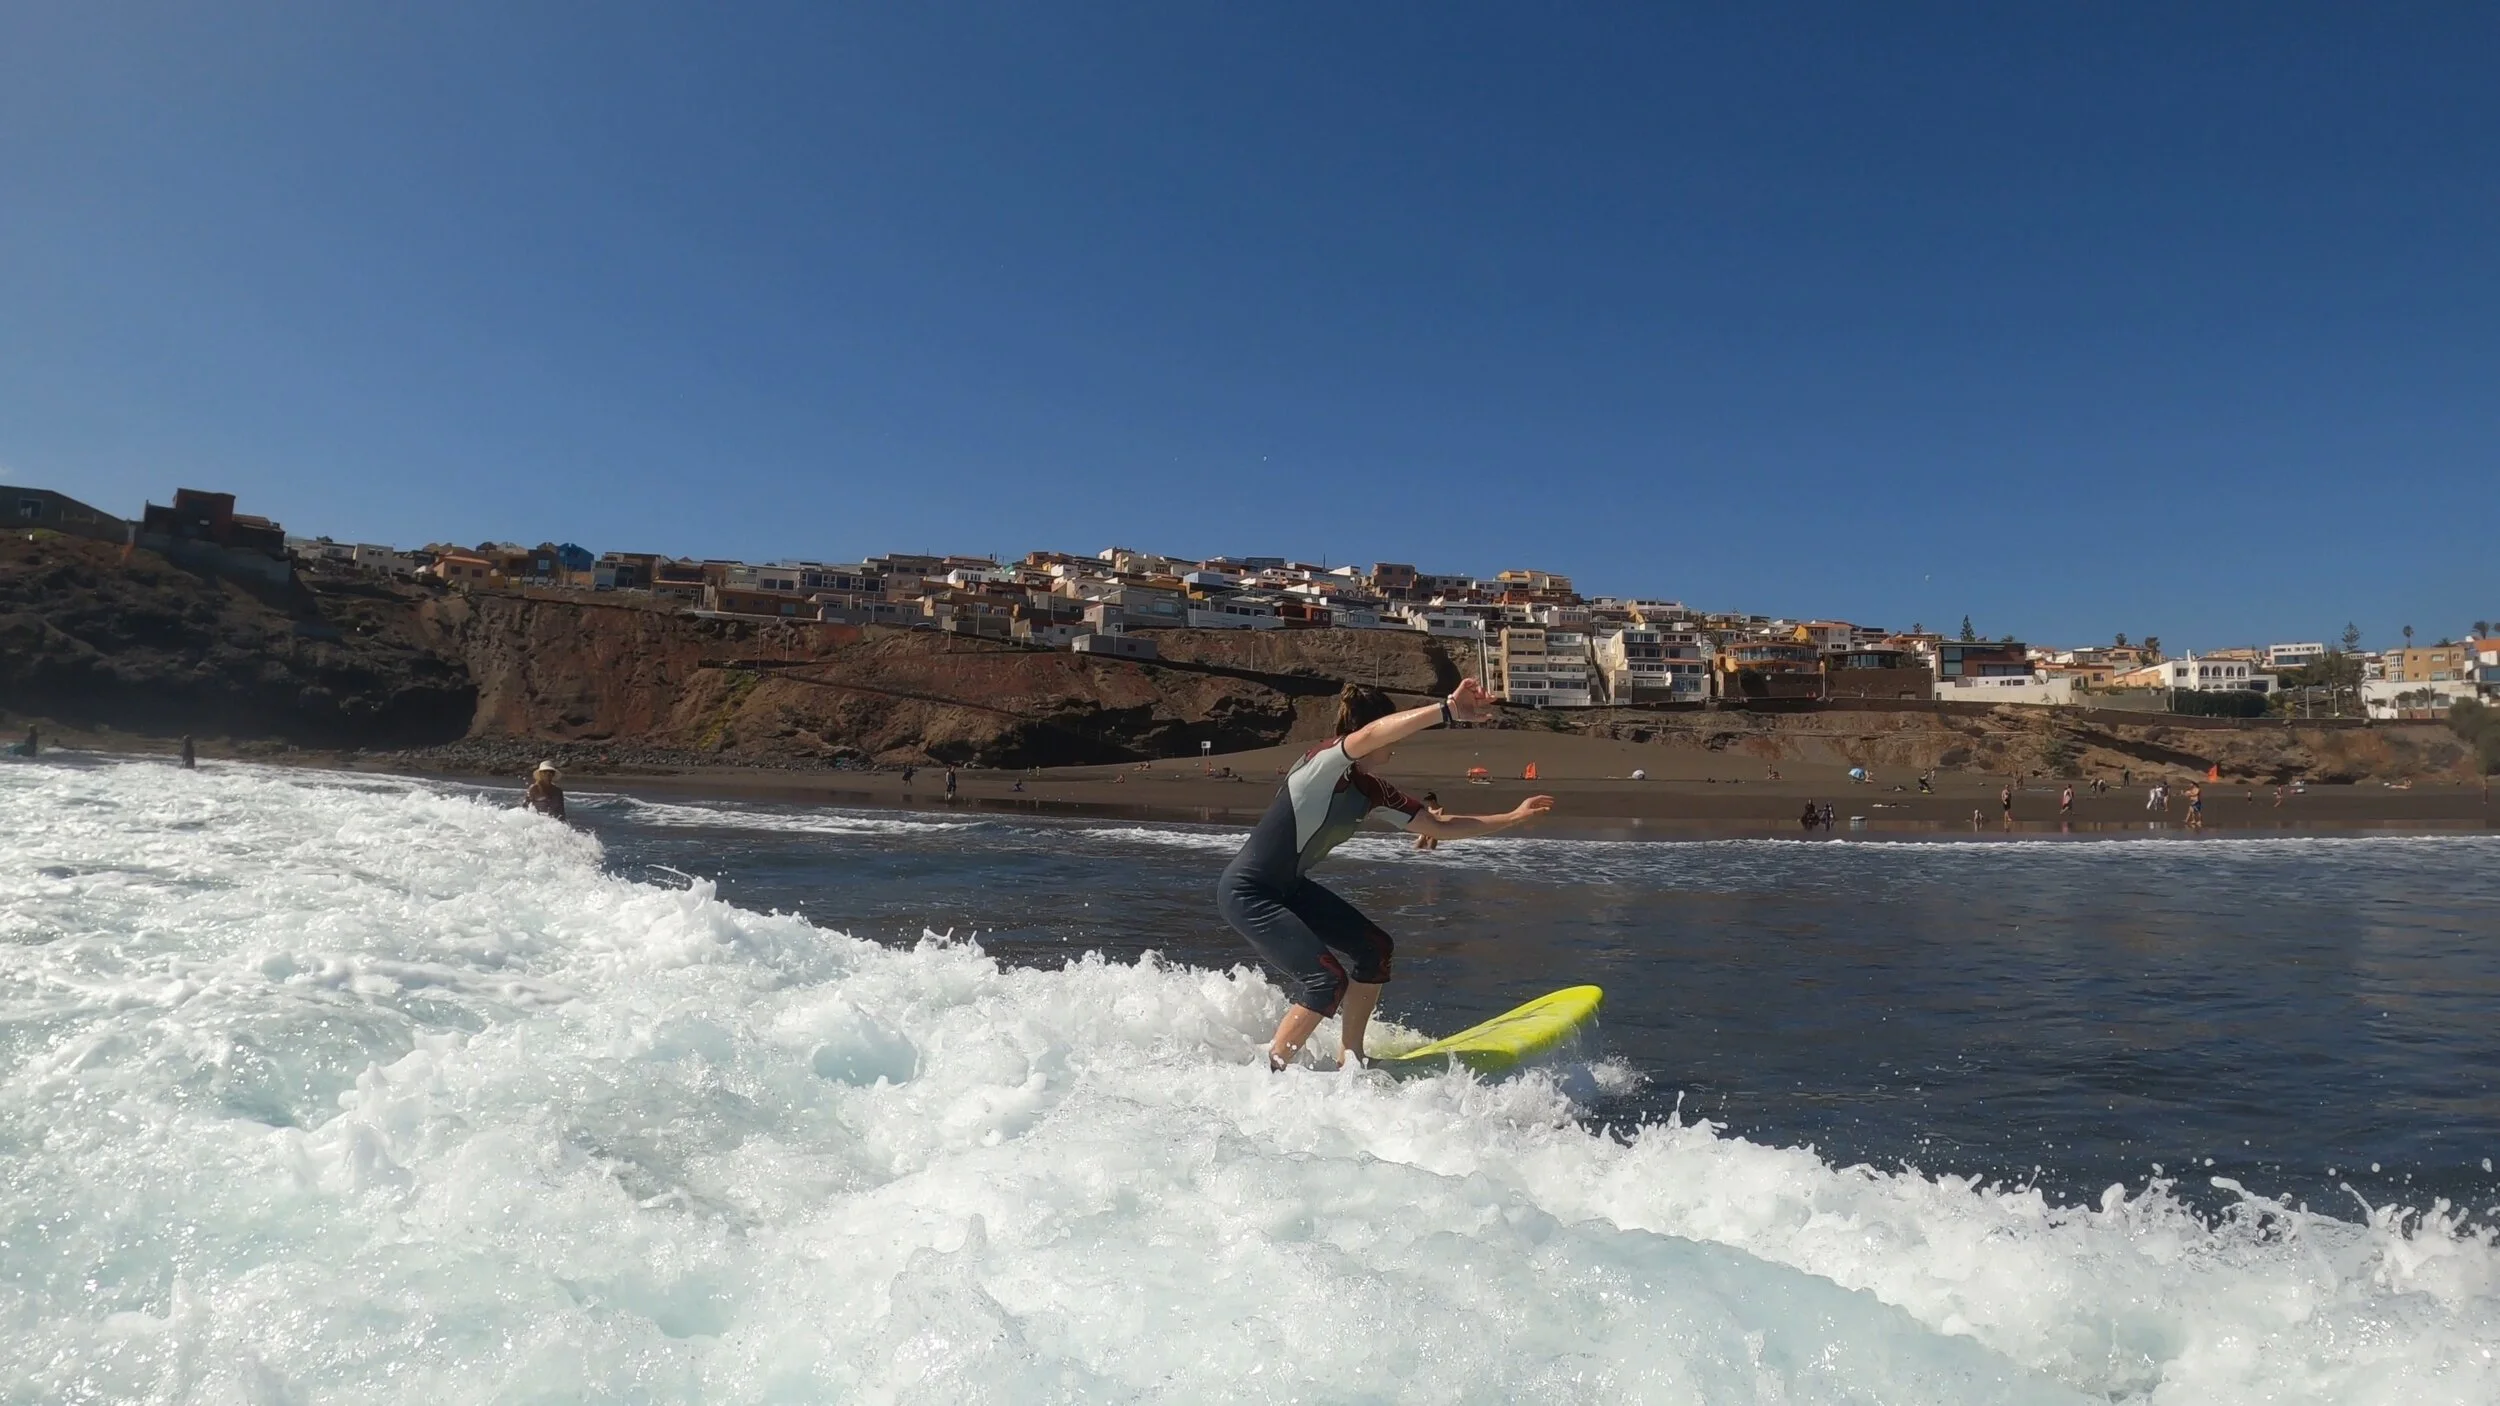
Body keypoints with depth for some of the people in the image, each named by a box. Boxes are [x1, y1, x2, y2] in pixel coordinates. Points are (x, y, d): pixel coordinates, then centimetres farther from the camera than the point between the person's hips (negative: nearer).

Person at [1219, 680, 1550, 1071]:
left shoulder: (1373, 792, 5)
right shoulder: (1325, 762, -21)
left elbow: (1440, 827, 11)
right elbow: (1373, 732, -43)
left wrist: (1513, 817, 10)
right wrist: (1448, 710, -50)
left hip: (1288, 887, 10)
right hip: (1246, 892, -10)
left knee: (1375, 950, 9)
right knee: (1328, 980, -14)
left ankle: (1351, 1059, 20)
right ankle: (1271, 1072, 2)